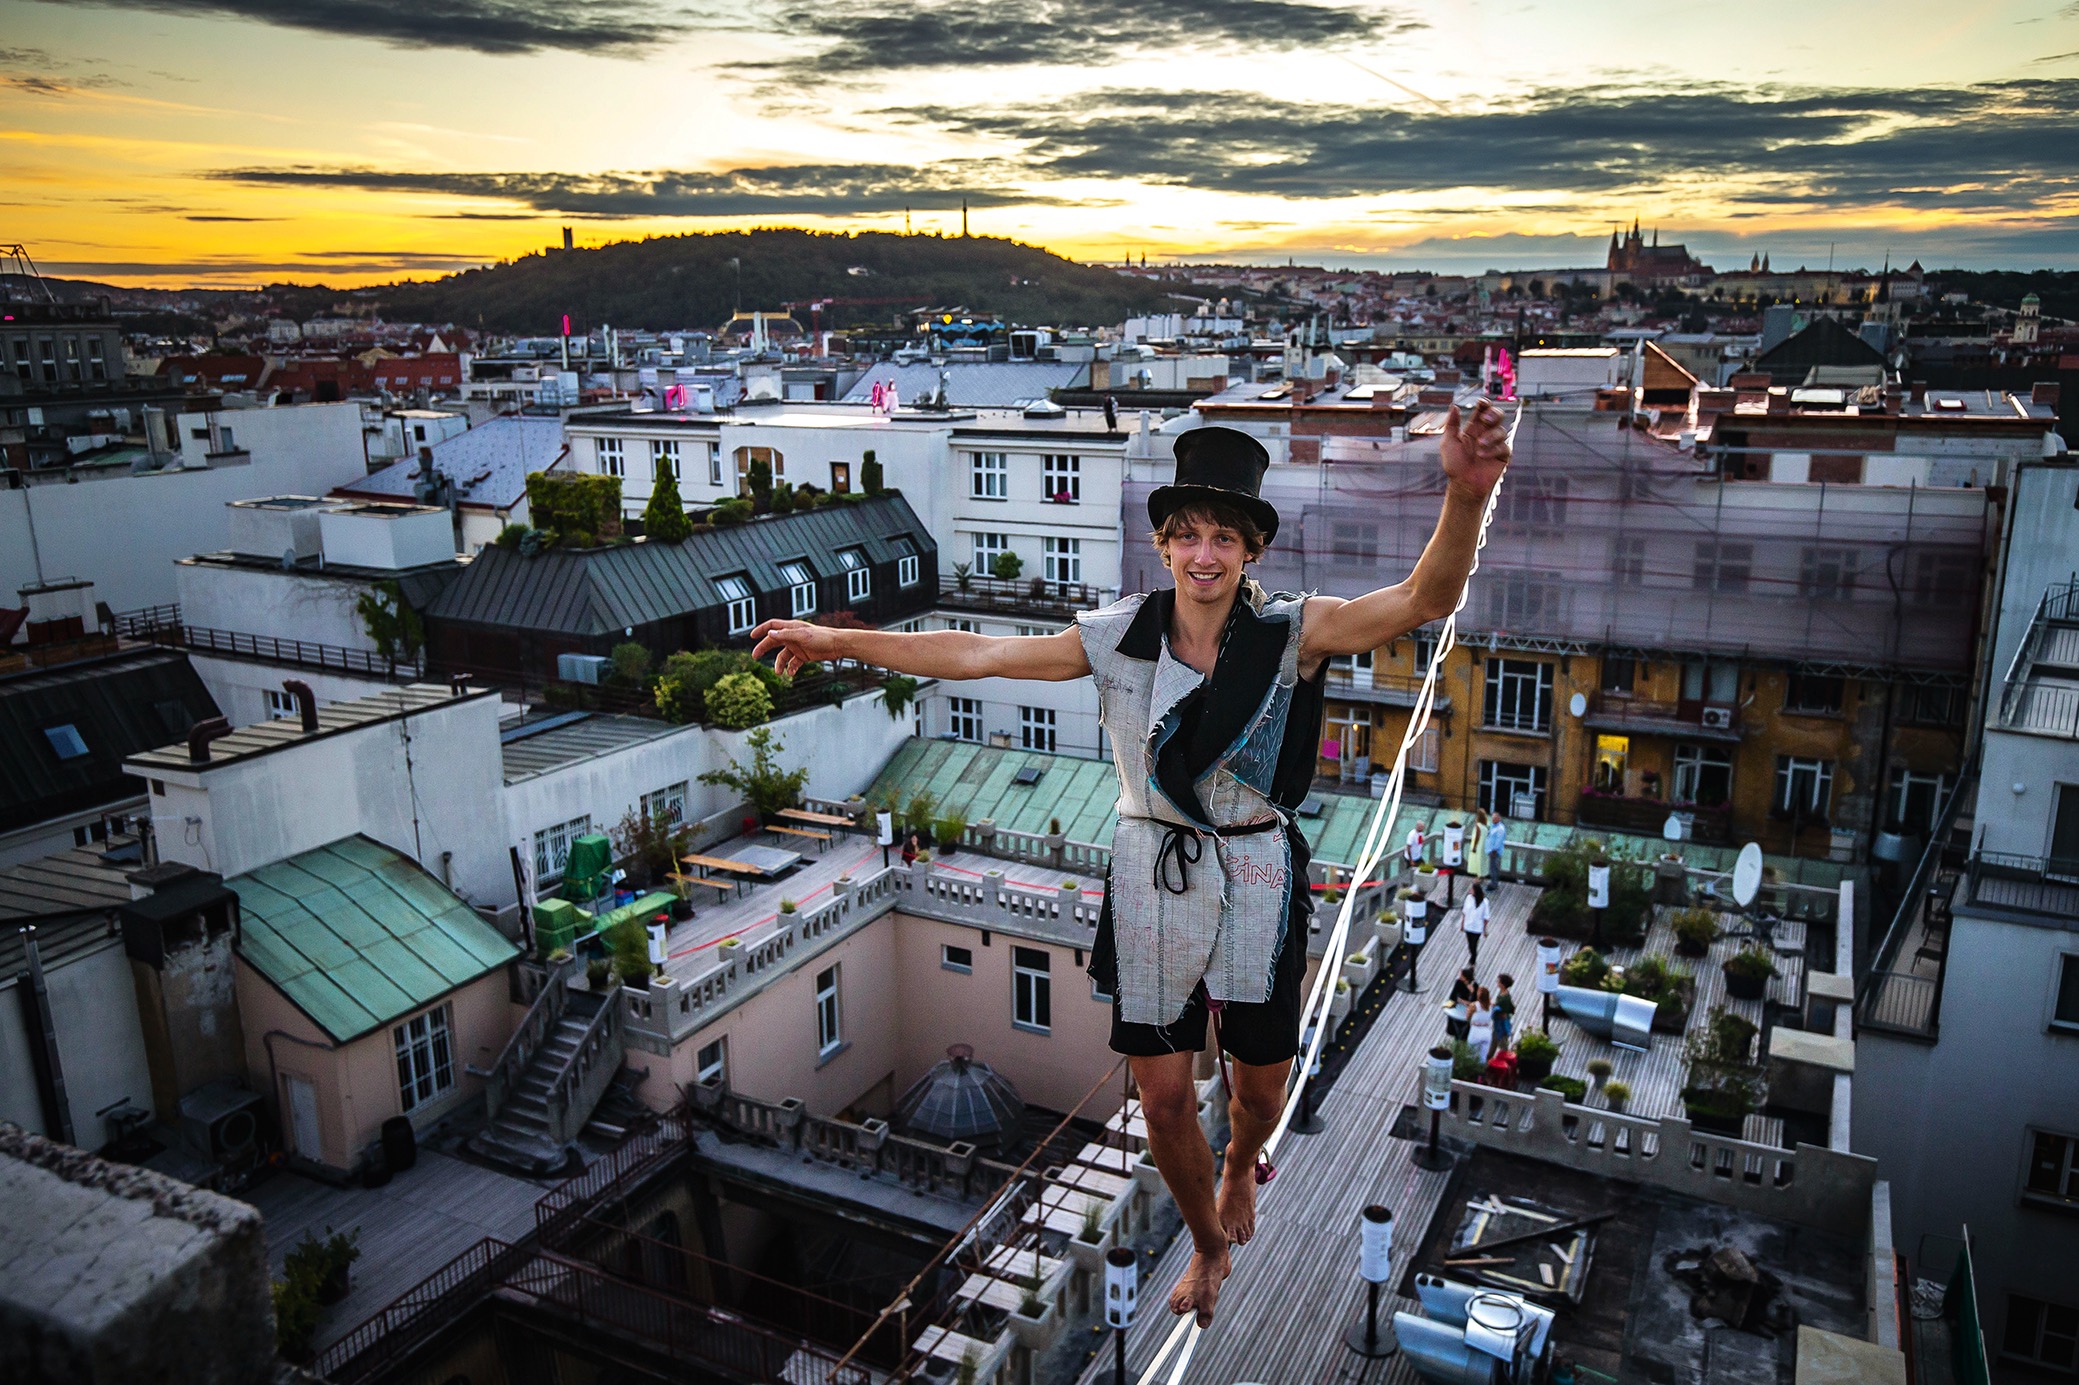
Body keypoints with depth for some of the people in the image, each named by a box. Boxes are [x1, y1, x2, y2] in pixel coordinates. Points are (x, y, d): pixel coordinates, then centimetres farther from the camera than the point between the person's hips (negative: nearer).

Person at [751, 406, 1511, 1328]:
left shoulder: (1291, 633, -12)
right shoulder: (1120, 636, -6)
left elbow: (1424, 600, -27)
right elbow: (980, 654, -2)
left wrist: (1464, 495, -47)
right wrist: (844, 641, -3)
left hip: (1255, 881, -1)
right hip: (1152, 878, 1)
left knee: (1260, 1085, 14)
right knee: (1161, 1090, 9)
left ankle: (1240, 1170, 54)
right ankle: (1209, 1246, 40)